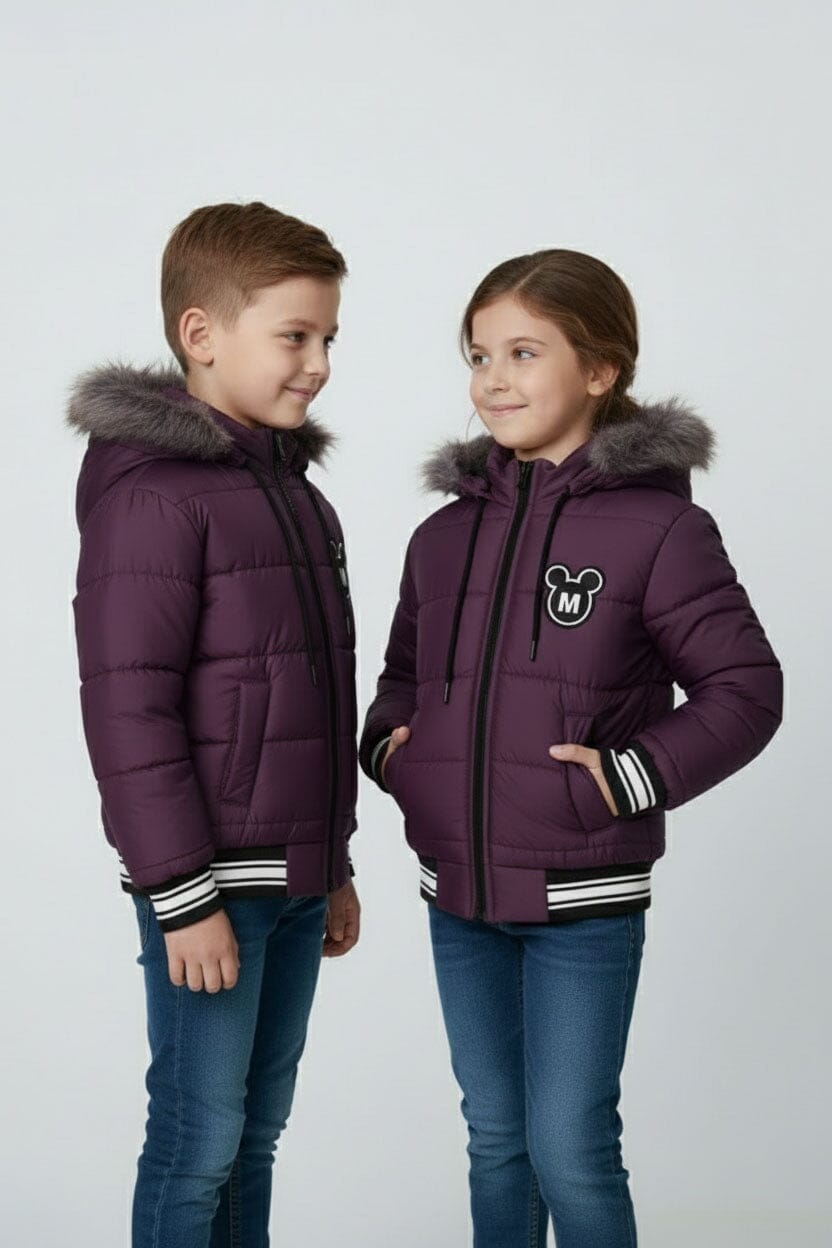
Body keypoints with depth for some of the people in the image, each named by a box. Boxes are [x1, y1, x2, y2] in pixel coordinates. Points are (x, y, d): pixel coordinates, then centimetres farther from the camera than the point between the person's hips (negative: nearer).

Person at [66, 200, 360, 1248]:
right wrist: (182, 894, -18)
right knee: (199, 1141, 0)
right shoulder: (151, 492, -13)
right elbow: (127, 707, -17)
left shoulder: (294, 490, 14)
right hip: (211, 878, -8)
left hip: (294, 875, 8)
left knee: (257, 1133, 14)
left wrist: (334, 866, 20)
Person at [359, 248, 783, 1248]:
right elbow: (405, 671, 20)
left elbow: (744, 688, -8)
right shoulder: (445, 533, 7)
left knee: (570, 1147, 1)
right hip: (457, 890, 5)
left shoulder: (656, 525, -10)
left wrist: (633, 775, -17)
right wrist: (388, 742, 1)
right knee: (494, 1136, 17)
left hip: (584, 900, -5)